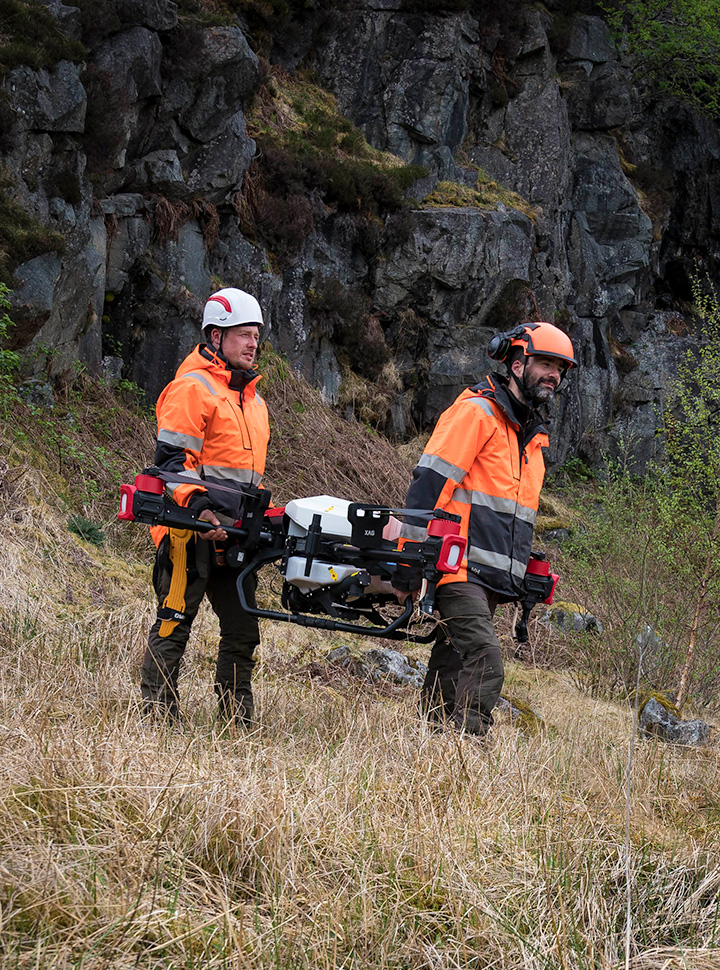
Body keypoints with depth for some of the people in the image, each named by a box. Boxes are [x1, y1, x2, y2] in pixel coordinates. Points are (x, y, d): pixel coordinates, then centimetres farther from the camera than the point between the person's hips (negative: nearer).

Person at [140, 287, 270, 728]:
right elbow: (171, 459, -14)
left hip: (233, 534, 9)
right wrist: (198, 506, -27)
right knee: (174, 624, -6)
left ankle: (238, 722, 14)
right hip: (190, 529, -9)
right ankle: (159, 719, -3)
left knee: (243, 632, 8)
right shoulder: (192, 388, -7)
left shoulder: (253, 399, 21)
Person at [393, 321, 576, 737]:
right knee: (484, 664, -21)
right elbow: (429, 485, -12)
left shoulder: (533, 437, 24)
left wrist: (523, 584, 26)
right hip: (458, 568, -9)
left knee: (451, 674, 7)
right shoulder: (475, 412, -5)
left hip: (491, 579, 9)